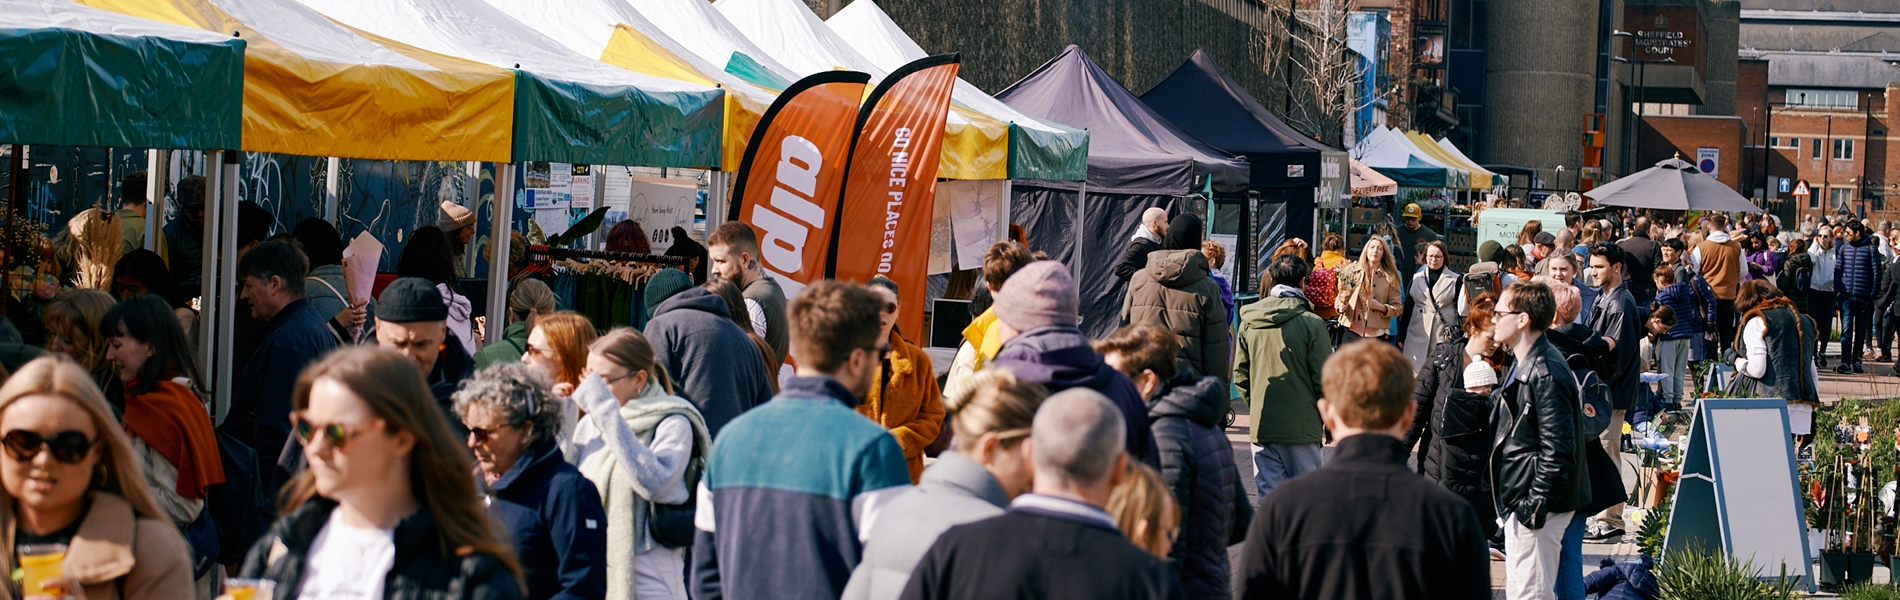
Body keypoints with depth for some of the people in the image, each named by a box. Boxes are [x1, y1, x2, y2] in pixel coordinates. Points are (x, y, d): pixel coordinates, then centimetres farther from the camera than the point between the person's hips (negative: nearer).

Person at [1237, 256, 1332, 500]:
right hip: (1301, 425, -3)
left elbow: (1240, 374, 9)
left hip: (1261, 426, 3)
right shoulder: (1311, 323, -9)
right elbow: (1323, 378, -5)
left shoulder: (1248, 322, 3)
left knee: (1267, 494, 6)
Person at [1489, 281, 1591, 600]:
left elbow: (1557, 450, -23)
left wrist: (1536, 504, -22)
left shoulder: (1546, 373, -20)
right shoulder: (1525, 365, 13)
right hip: (1520, 499, 11)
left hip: (1537, 503, -11)